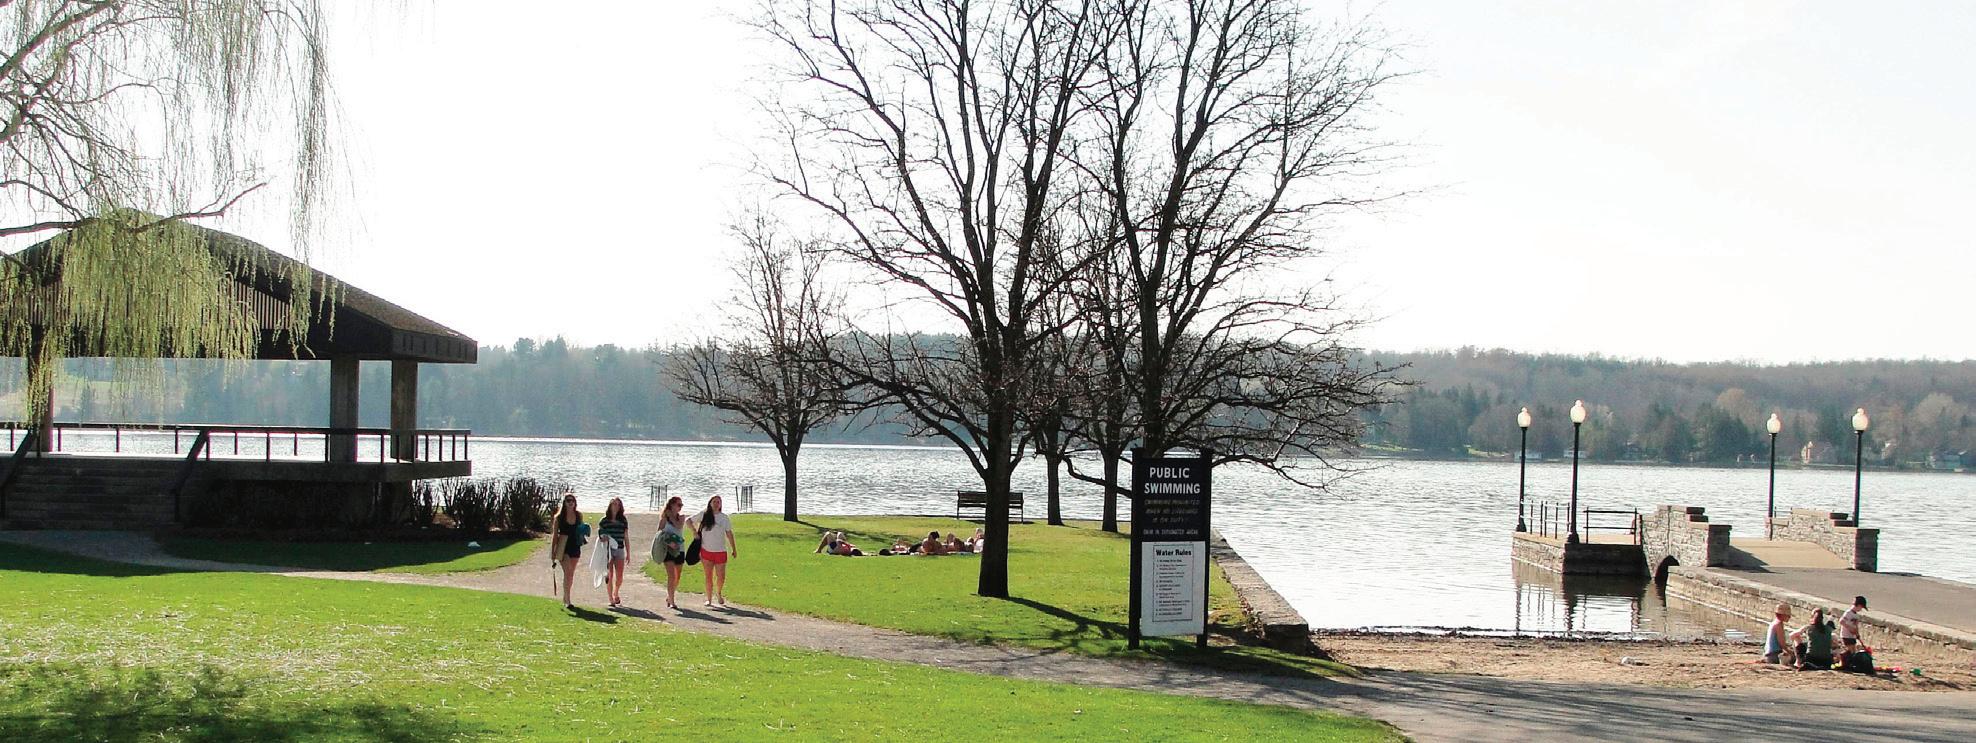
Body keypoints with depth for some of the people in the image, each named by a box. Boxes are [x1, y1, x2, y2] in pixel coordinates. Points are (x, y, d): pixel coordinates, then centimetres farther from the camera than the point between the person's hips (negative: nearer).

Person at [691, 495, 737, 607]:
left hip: (720, 551, 1)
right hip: (706, 551, -1)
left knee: (721, 577, 1)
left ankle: (719, 593, 29)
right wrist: (694, 531, -2)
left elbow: (729, 534, 8)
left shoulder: (724, 517, 5)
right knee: (709, 576, 3)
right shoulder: (703, 515, 2)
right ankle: (709, 599, 13)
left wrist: (734, 549, 7)